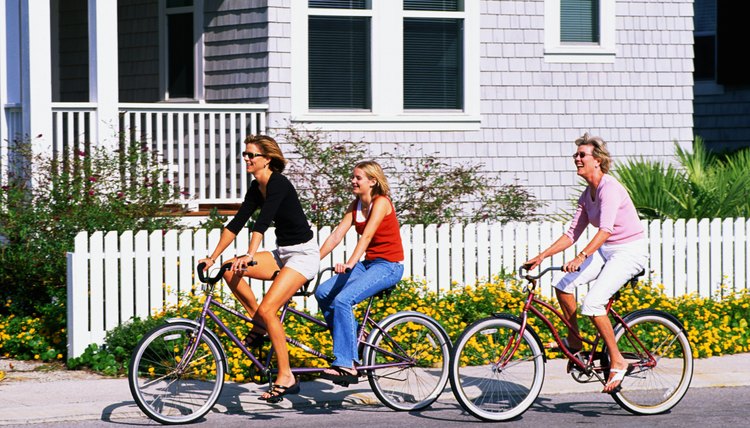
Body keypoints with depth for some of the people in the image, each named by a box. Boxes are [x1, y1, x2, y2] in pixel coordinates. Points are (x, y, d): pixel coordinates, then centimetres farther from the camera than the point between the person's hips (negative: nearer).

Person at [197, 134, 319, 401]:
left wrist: (250, 256, -44)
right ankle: (260, 327, 3)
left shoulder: (278, 183, -18)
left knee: (267, 309, -22)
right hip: (283, 253, 9)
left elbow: (263, 221, -32)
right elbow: (237, 223, 9)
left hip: (304, 254, -9)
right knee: (230, 270, -9)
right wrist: (212, 257, 4)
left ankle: (286, 378, -15)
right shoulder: (257, 187, 8)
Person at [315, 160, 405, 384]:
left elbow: (367, 236, -28)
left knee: (342, 300, -27)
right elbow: (336, 235, 2)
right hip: (368, 263, 8)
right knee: (323, 293, -10)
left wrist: (350, 264, -40)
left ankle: (346, 365, -28)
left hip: (388, 266, -8)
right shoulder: (355, 205, 9)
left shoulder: (381, 202, -14)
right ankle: (351, 339, 4)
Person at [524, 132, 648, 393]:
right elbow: (572, 234, 9)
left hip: (630, 252, -9)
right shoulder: (587, 195, 8)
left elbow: (606, 229, -32)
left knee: (592, 303, -23)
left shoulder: (609, 188, -19)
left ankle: (617, 362, -12)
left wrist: (580, 258, -43)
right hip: (606, 251, 9)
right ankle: (574, 342, 10)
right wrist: (542, 256, -1)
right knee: (563, 286, -8)